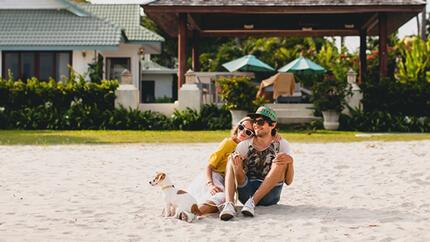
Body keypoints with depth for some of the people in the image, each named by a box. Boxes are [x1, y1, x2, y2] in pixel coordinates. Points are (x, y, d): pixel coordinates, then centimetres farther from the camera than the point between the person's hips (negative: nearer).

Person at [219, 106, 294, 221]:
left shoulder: (281, 144, 3)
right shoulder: (245, 145, 6)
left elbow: (288, 181, -3)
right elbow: (239, 177, -1)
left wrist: (290, 161, -22)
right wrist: (237, 167, -25)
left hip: (269, 195, -1)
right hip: (246, 193, 1)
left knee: (282, 161, -21)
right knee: (232, 159, -16)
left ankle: (252, 203, -31)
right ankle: (229, 204, -39)